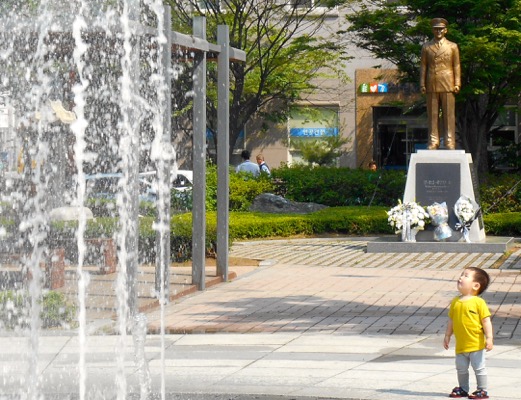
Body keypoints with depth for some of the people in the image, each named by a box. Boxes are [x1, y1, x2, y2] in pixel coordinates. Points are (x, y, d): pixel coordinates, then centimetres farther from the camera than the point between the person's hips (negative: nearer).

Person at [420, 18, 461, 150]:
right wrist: (422, 84, 1)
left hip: (447, 85, -1)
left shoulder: (452, 47, 11)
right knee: (432, 115, 0)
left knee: (449, 115, -2)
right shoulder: (426, 47, 12)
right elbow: (423, 66, 10)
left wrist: (457, 84, -1)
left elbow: (457, 67, 8)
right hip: (431, 86, 1)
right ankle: (433, 142, 1)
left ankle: (450, 143, -1)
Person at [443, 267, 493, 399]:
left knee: (479, 368, 2)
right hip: (460, 345, 6)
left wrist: (489, 338, -18)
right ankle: (463, 389, 31)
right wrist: (447, 336, 12)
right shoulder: (455, 302, 4)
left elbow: (486, 321, -13)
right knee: (461, 368, 16)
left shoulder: (478, 302, -13)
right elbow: (451, 320, 12)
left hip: (476, 344, -6)